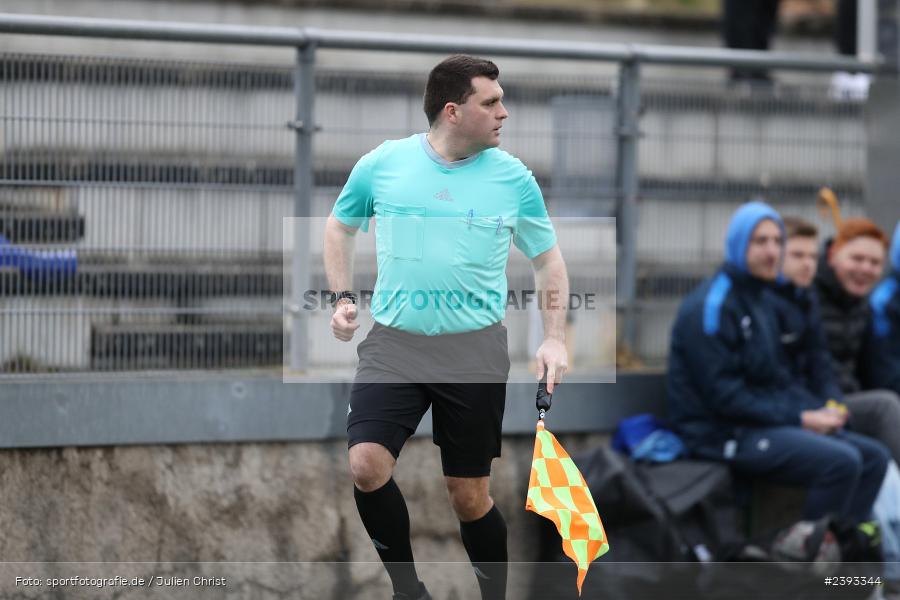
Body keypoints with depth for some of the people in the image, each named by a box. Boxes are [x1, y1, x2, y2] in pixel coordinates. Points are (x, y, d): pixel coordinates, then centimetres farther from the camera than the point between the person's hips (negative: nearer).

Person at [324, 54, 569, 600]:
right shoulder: (382, 164, 0)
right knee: (367, 463, -17)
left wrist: (555, 339, -1)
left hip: (476, 350, 0)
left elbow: (548, 258, 10)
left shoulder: (513, 177, -1)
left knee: (470, 495, 2)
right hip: (394, 344, 0)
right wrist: (344, 297, 5)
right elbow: (340, 226, 18)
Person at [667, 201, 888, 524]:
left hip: (770, 421, 10)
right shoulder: (711, 306, -14)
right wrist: (799, 419, -16)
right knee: (841, 461, -26)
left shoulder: (761, 298, 16)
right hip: (724, 435, -10)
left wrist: (819, 411, 1)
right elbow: (724, 397, -18)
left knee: (873, 457, -1)